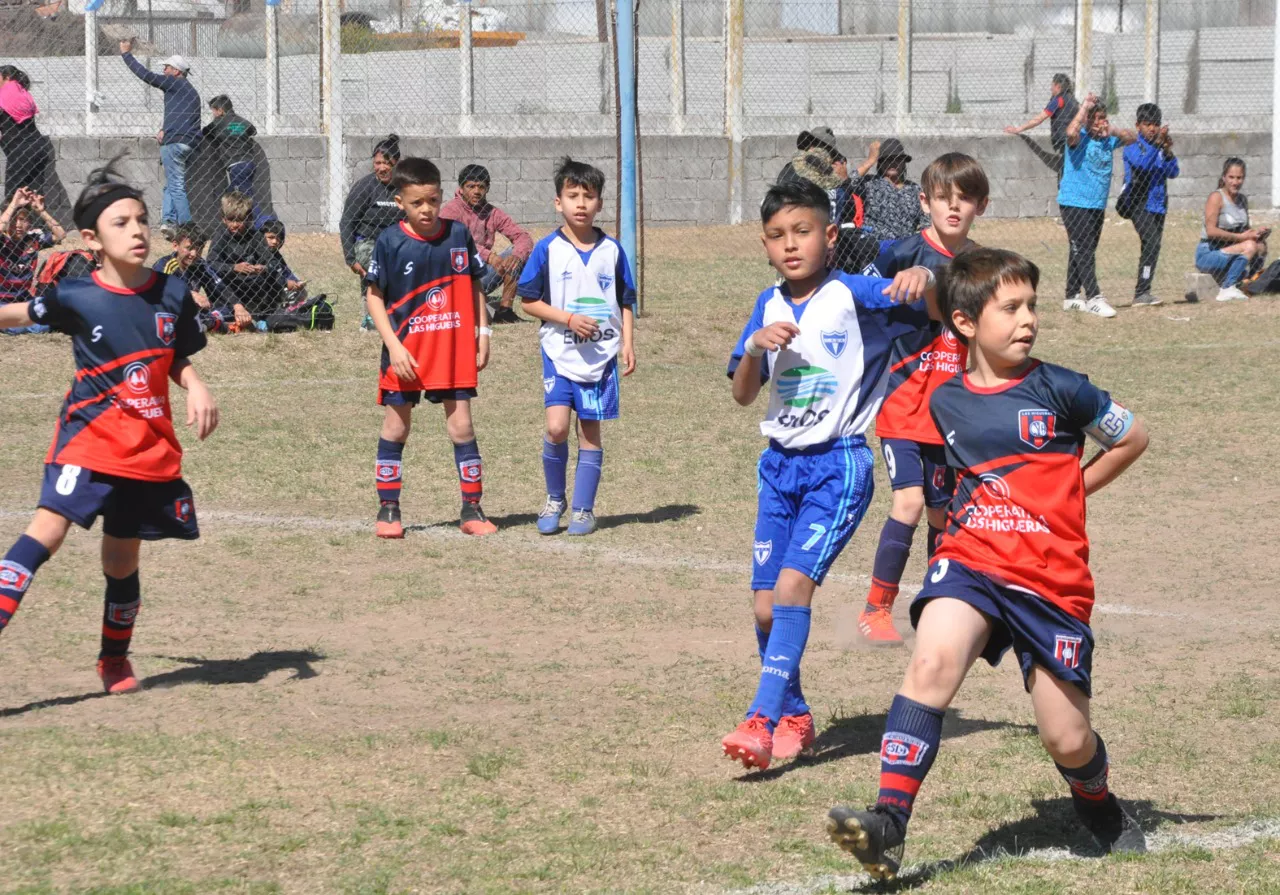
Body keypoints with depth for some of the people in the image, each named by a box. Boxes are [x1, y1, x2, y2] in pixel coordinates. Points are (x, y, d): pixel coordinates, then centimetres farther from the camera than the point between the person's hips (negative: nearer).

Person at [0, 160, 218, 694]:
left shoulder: (172, 294, 2)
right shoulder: (78, 298, -6)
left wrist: (196, 390, -3)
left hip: (152, 446, 3)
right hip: (91, 435, -3)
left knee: (122, 558, 12)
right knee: (50, 525, -24)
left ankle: (115, 659, 32)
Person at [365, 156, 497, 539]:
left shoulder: (458, 235, 0)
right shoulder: (390, 243, -7)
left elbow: (473, 286, 11)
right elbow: (374, 296, -4)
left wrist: (483, 332, 6)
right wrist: (393, 345, -12)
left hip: (454, 349, 2)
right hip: (405, 351, -1)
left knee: (461, 427, 1)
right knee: (395, 428, 7)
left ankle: (472, 509, 8)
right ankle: (388, 510, 15)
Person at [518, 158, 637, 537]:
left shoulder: (612, 250, 3)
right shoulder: (548, 249, -4)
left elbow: (626, 302, 10)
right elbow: (529, 300, -2)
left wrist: (628, 344, 0)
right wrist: (569, 318, -13)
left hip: (601, 354, 2)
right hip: (560, 351, -2)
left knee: (591, 431, 4)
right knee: (556, 427, -13)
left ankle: (583, 508, 14)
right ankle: (555, 499, 8)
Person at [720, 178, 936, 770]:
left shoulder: (853, 295, -7)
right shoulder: (769, 307, 9)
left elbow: (936, 310, -16)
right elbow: (743, 395, 9)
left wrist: (922, 279, -38)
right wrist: (755, 346, -11)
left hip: (839, 463, -6)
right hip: (779, 464, 6)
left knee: (794, 583, -20)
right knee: (766, 604, 4)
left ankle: (763, 721, -22)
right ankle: (795, 717, 24)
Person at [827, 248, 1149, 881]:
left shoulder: (1058, 390, -3)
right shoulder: (944, 402, 7)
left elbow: (1132, 438, 12)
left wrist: (1065, 496, 12)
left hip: (1052, 579, -2)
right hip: (970, 562, 2)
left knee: (1068, 741, 2)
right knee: (934, 659, -29)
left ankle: (1100, 810, 38)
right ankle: (888, 822, -33)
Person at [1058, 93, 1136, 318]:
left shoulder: (1108, 139, 8)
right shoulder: (1080, 138, -11)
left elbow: (1133, 138, 13)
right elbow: (1071, 132, -33)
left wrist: (1114, 131, -6)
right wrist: (1085, 107, -24)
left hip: (1097, 205, 7)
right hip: (1074, 204, -7)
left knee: (1083, 252, 13)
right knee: (1083, 252, -12)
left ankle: (1072, 297, 20)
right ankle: (1093, 298, -17)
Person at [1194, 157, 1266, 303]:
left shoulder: (1243, 199, 13)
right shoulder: (1216, 197, -10)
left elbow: (1245, 230, 17)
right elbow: (1211, 231, -20)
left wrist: (1258, 233, -6)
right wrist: (1241, 237, -20)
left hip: (1230, 251, 7)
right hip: (1207, 254, -7)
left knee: (1261, 247, -17)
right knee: (1250, 246, -28)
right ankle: (1227, 290, -25)